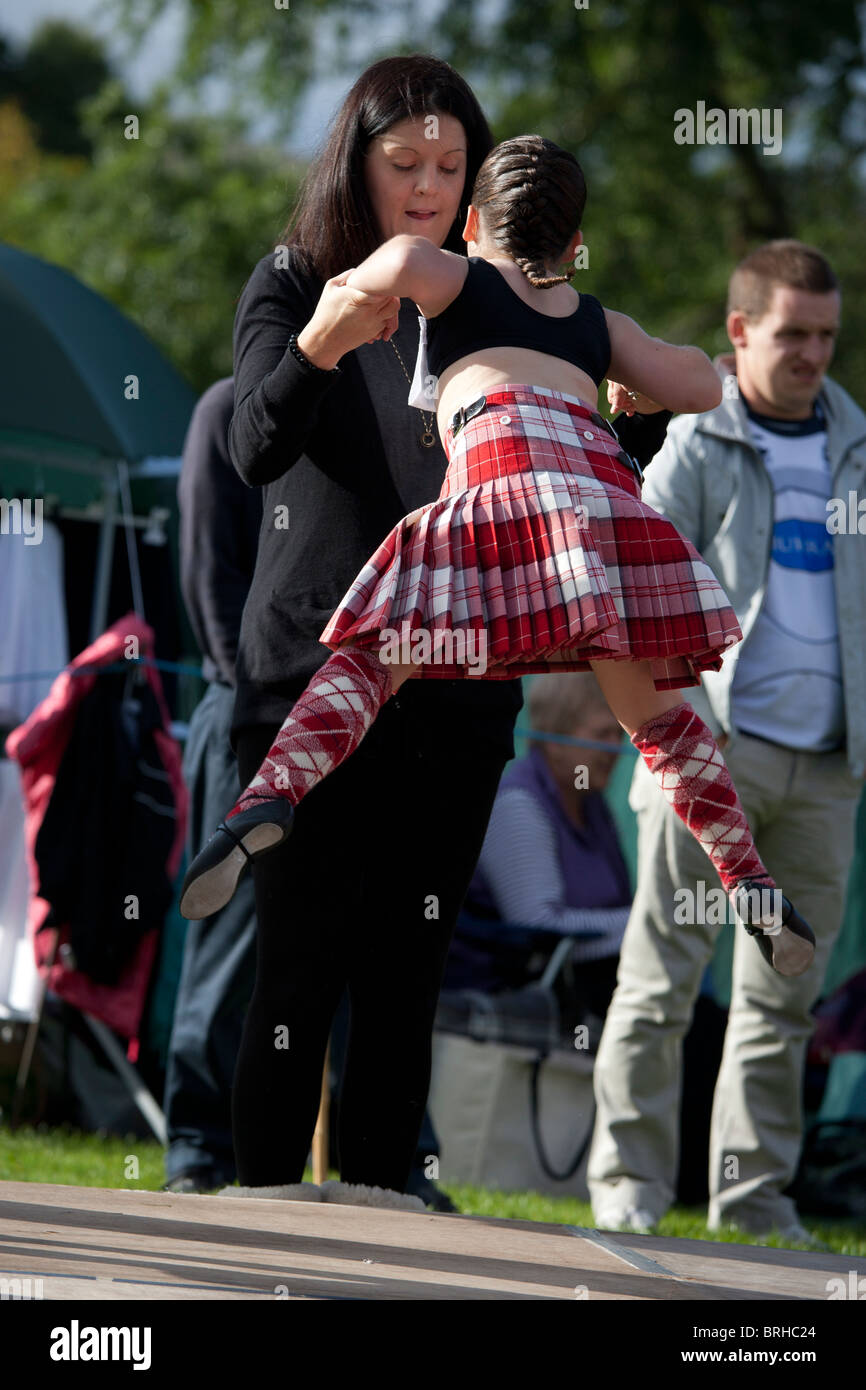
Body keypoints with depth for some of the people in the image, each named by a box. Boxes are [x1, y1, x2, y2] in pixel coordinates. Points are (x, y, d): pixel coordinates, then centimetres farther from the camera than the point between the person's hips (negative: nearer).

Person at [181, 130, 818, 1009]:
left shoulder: (463, 280, 24)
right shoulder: (598, 323, 33)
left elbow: (407, 259, 1)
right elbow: (703, 390, 31)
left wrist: (359, 291, 22)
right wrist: (630, 379, 51)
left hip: (500, 462, -3)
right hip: (598, 469, 3)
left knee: (372, 659, 1)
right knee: (652, 711, 15)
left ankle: (268, 798, -23)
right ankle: (754, 888, 7)